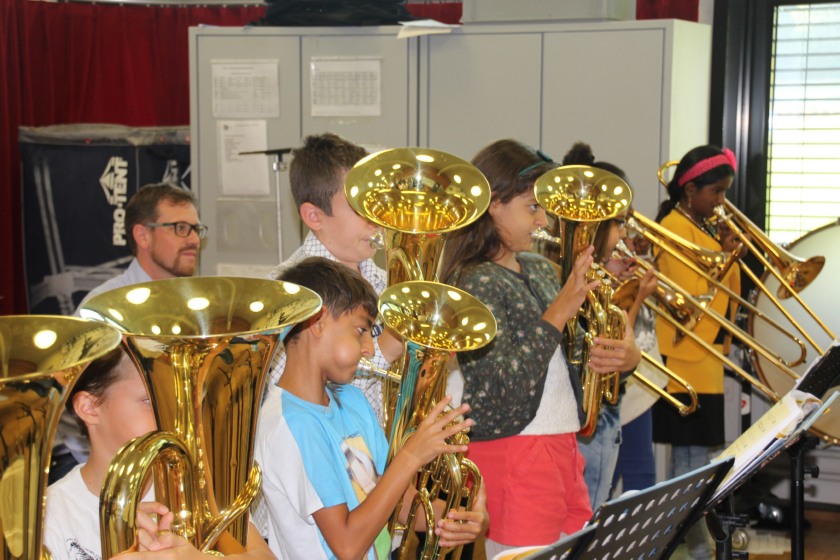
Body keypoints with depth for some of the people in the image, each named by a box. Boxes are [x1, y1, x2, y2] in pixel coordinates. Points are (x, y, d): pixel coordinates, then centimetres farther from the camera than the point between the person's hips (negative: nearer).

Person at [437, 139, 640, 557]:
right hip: (513, 455, -8)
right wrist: (558, 313, -23)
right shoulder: (474, 283, -13)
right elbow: (499, 391, -22)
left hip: (563, 446, 8)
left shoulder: (540, 270, 11)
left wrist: (622, 356, -3)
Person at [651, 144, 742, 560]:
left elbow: (725, 290, 15)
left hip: (706, 357, 9)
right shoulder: (674, 227, -13)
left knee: (691, 458, 15)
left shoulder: (707, 228, 14)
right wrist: (721, 255, -19)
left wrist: (730, 256, 0)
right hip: (685, 360, -9)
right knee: (693, 460, -6)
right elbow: (688, 299, -19)